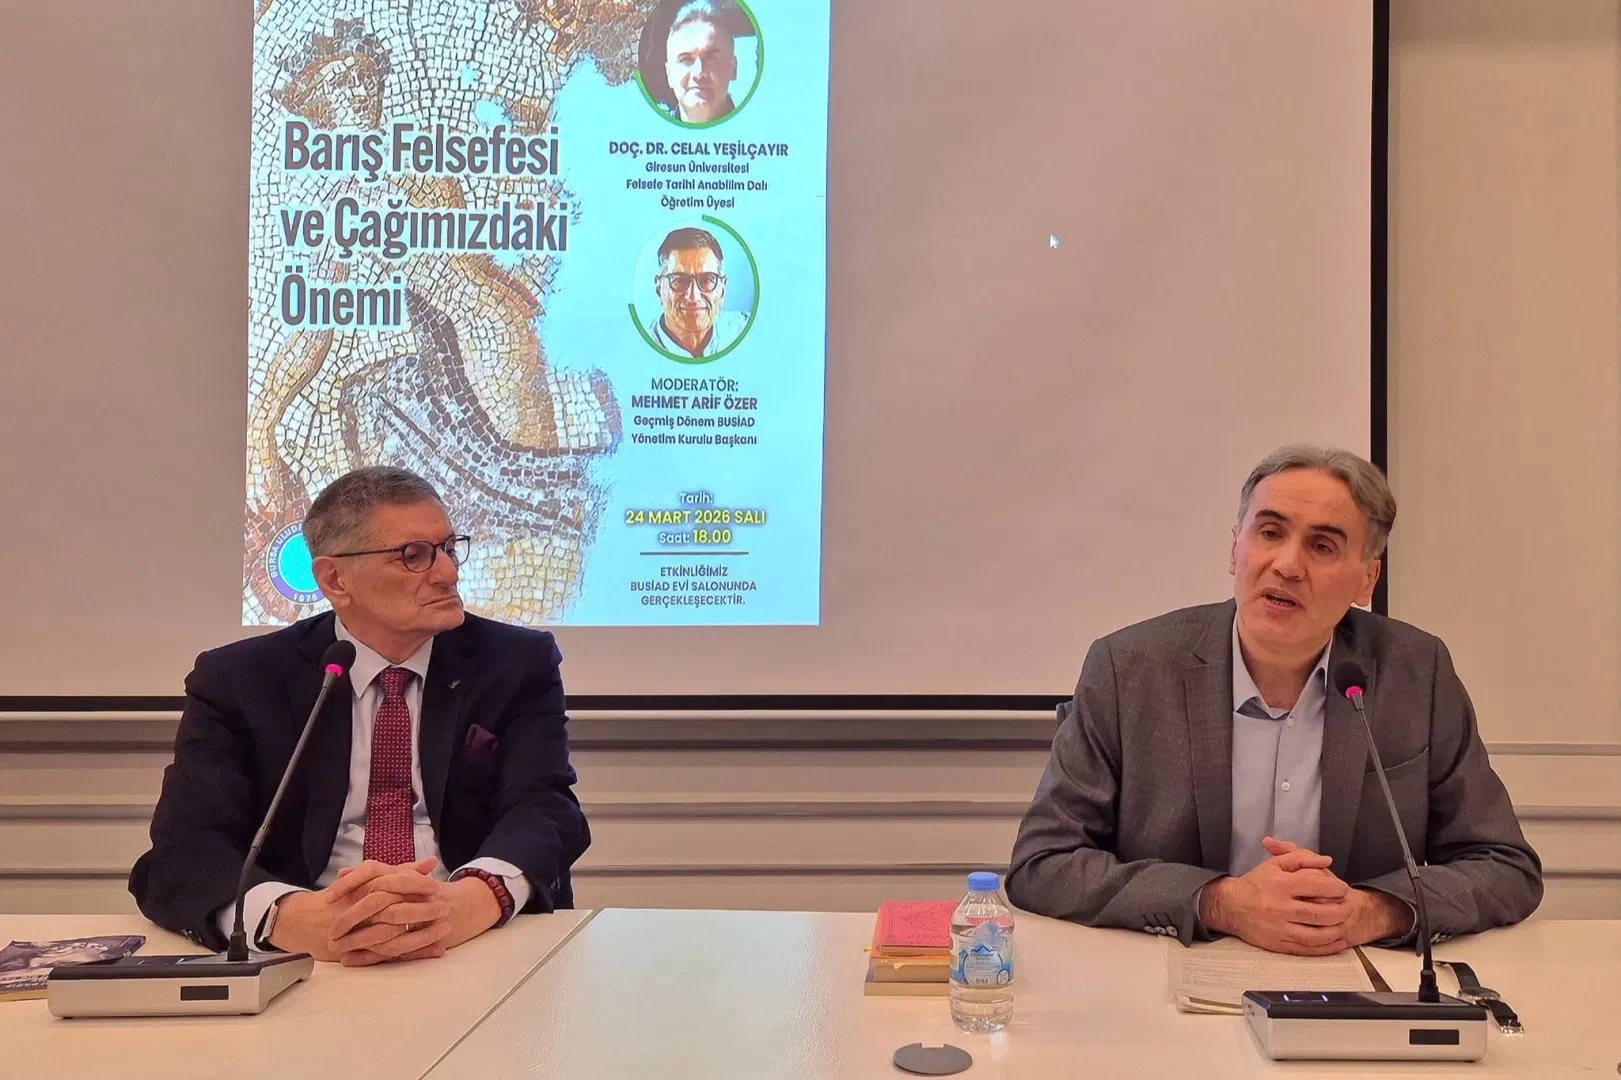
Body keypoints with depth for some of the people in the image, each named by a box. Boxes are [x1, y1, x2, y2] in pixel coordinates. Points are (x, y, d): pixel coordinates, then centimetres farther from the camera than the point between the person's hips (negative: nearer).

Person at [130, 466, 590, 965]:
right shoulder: (238, 681, 2)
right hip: (309, 960, 0)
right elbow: (184, 850, -10)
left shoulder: (519, 664, 4)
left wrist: (464, 900, -33)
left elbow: (544, 811, -10)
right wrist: (301, 916, -32)